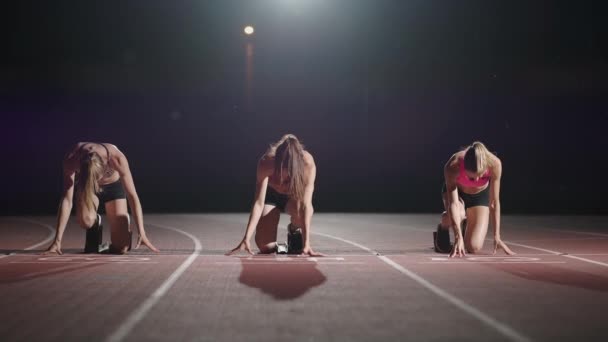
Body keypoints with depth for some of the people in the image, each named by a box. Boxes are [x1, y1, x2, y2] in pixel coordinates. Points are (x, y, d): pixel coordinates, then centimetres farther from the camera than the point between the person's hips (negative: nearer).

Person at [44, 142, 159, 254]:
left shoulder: (117, 158, -38)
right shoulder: (71, 160, -36)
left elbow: (132, 196, -33)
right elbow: (67, 200, -33)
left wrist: (142, 233, -36)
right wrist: (58, 240, -36)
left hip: (113, 185, -1)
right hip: (84, 186, 1)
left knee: (120, 248, -10)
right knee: (85, 220, -35)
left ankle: (124, 221, 25)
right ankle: (96, 223, 4)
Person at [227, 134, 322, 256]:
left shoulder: (307, 163, -38)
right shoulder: (266, 162, -36)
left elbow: (306, 205, -40)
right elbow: (259, 203, -36)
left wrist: (306, 243, -46)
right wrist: (246, 239, -44)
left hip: (295, 195, 0)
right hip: (271, 194, 0)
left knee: (300, 210, -38)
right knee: (264, 246, -15)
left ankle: (294, 231, -2)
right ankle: (278, 248, 23)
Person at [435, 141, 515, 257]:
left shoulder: (495, 164, -36)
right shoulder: (453, 166, -39)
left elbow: (494, 203, -27)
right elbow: (453, 203, -38)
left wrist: (497, 237, -27)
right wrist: (458, 237, -45)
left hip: (480, 194, 1)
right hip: (456, 191, -1)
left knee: (473, 248, -11)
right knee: (457, 216, -38)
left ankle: (467, 223, 24)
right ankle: (443, 227, 0)